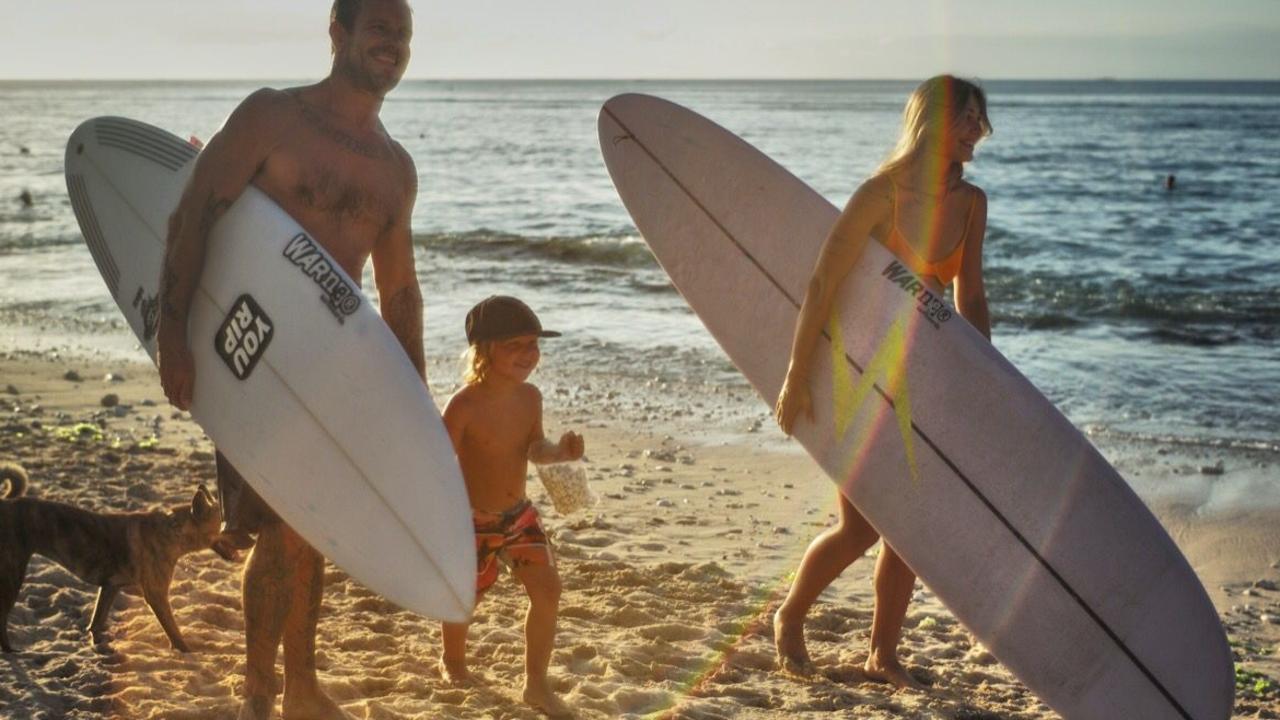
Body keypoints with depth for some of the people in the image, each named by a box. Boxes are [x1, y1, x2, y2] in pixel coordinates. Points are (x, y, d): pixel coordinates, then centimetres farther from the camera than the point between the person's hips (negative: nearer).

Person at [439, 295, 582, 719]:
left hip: (518, 513, 5)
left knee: (547, 589, -5)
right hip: (472, 521, -5)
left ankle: (536, 684, 8)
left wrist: (560, 451, -13)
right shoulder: (465, 405, -24)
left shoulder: (529, 397, -5)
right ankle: (453, 661, 44)